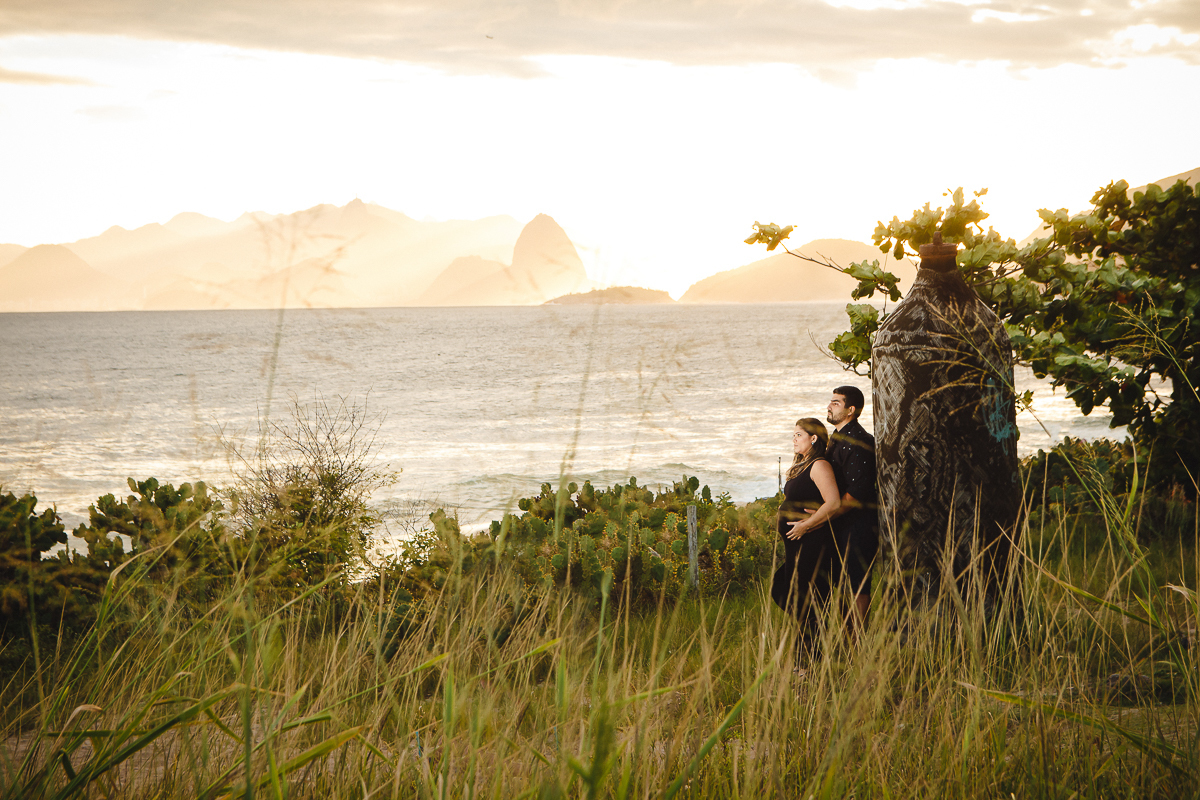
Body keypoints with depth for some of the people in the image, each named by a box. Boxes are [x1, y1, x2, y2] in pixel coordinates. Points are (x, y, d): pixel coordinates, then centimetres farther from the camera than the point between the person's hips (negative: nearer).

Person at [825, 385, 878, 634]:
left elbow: (857, 490, -21)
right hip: (841, 523, 10)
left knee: (856, 585, -7)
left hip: (858, 523, -10)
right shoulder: (836, 438, 17)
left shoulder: (859, 441, -15)